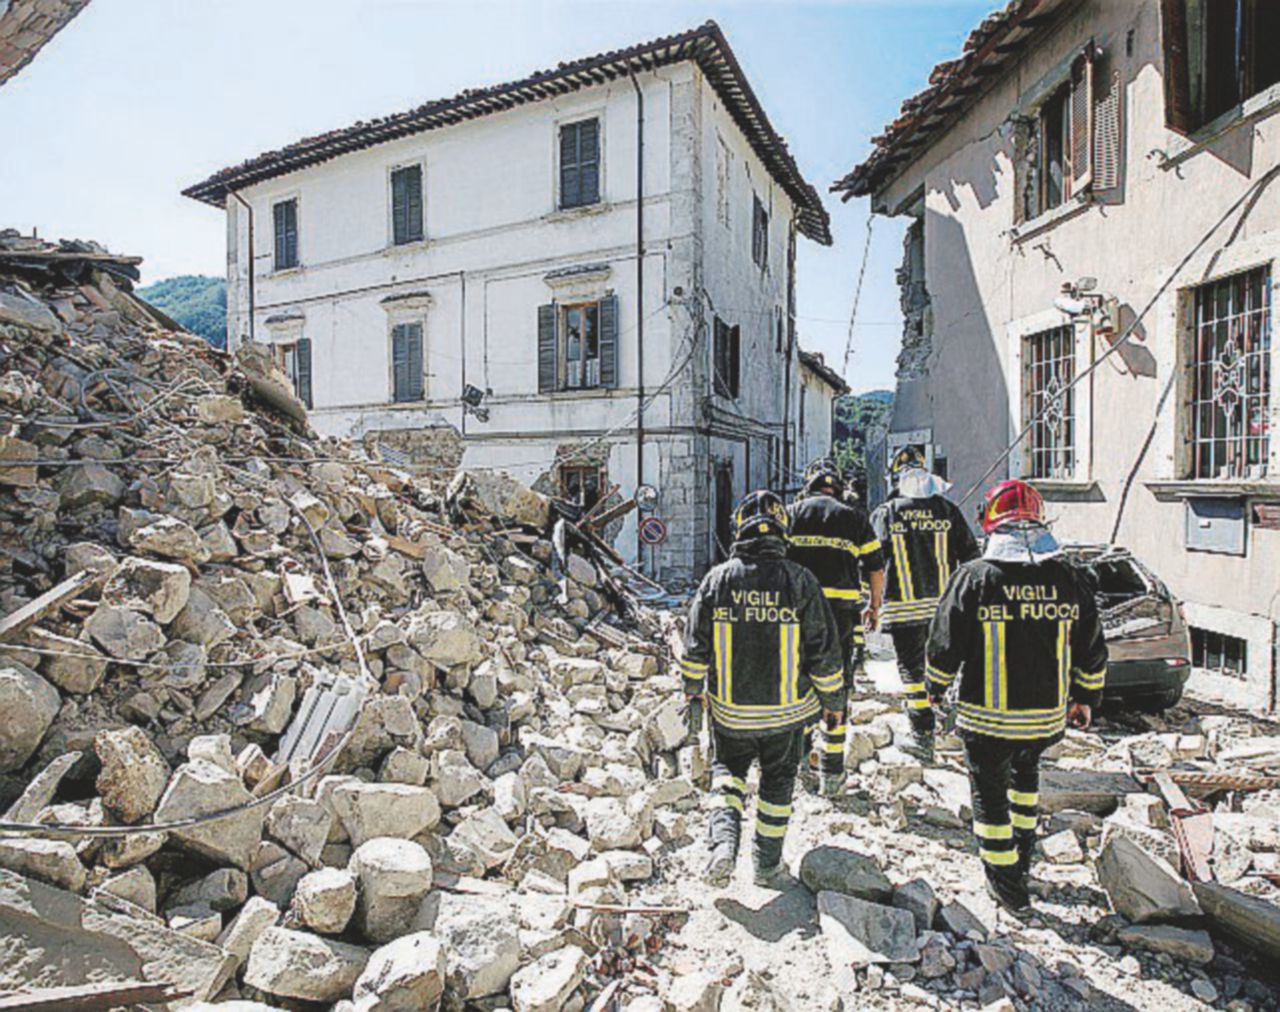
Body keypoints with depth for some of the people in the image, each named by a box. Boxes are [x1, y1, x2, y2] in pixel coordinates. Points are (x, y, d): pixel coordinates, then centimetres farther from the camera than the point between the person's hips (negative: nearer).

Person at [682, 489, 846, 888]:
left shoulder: (717, 579, -10)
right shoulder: (800, 581, -13)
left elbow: (695, 645, -4)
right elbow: (824, 651, -8)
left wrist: (692, 688, 13)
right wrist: (833, 699, 7)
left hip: (729, 709, 0)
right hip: (787, 709, 0)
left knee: (728, 768, 22)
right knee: (778, 780, 20)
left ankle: (724, 839, 2)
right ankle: (768, 864, 31)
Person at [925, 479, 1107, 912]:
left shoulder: (974, 576, -14)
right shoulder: (1069, 578, -2)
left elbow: (945, 644, -9)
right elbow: (1092, 652, 7)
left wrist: (935, 687, 9)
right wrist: (1086, 698, 23)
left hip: (987, 716, -4)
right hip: (1049, 716, 5)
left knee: (990, 792, 13)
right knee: (1026, 768, 31)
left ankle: (1007, 884, 22)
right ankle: (1024, 852, 43)